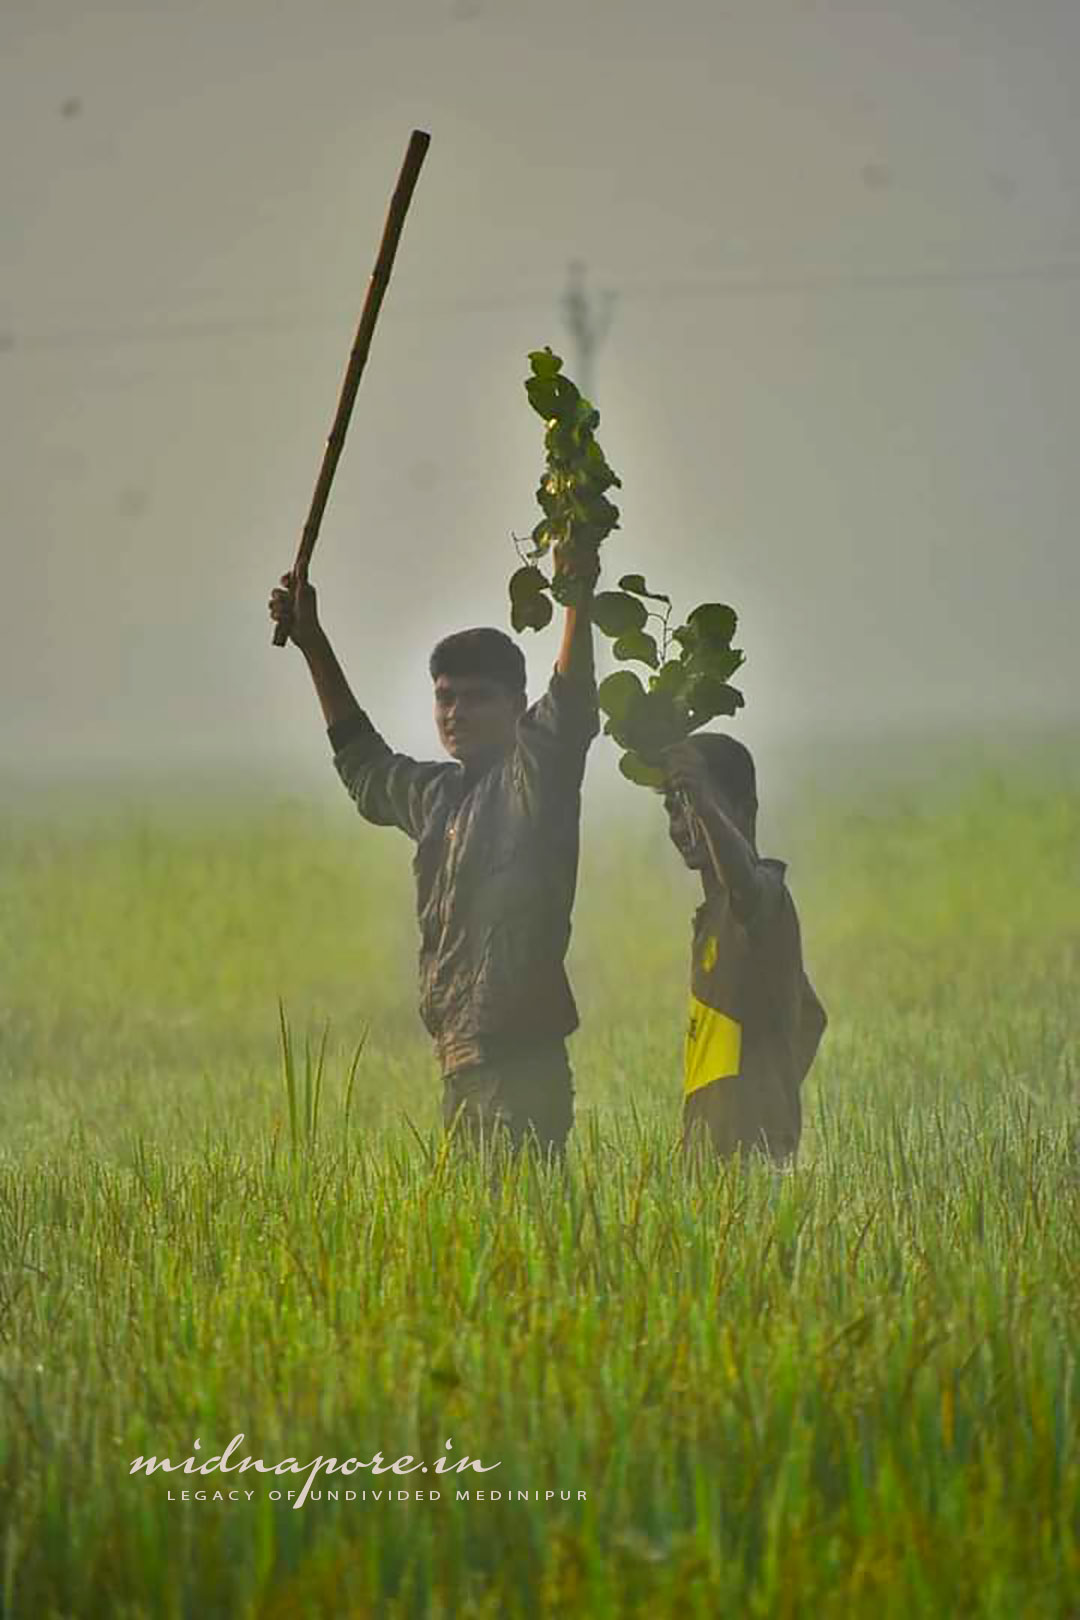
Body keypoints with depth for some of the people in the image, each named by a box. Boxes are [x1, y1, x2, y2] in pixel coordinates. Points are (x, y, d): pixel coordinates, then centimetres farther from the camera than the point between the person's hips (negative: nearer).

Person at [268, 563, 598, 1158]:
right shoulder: (436, 794, 21)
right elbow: (363, 763, 39)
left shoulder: (531, 775, -2)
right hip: (463, 1066, 8)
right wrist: (312, 641, 42)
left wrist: (580, 597, -33)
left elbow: (570, 708, -20)